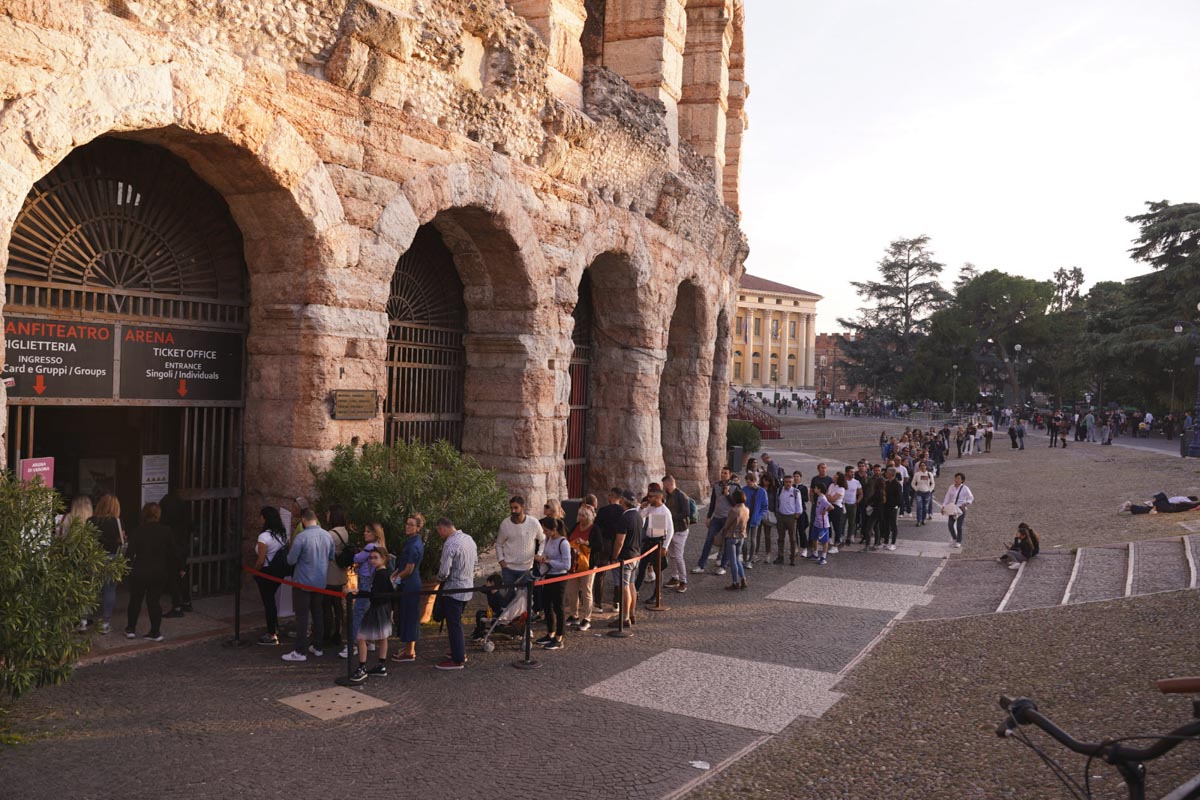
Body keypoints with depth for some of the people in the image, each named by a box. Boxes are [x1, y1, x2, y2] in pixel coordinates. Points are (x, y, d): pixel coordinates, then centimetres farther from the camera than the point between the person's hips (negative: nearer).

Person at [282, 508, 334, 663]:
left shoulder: (301, 537, -19)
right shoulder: (328, 536, 0)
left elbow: (291, 560, -14)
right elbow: (331, 557, 10)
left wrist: (290, 550, 6)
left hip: (303, 582, -6)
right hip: (320, 582, 6)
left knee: (302, 616, -1)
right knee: (317, 614, 16)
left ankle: (301, 651, 2)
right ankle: (317, 647, 23)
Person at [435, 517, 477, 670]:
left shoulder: (450, 544, -22)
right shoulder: (469, 539, 5)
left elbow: (444, 572, -23)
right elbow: (475, 557, 15)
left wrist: (439, 578, -2)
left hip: (454, 590, -9)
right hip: (468, 587, 9)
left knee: (454, 625, 1)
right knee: (457, 622, 22)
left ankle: (457, 660, 6)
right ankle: (461, 652, 31)